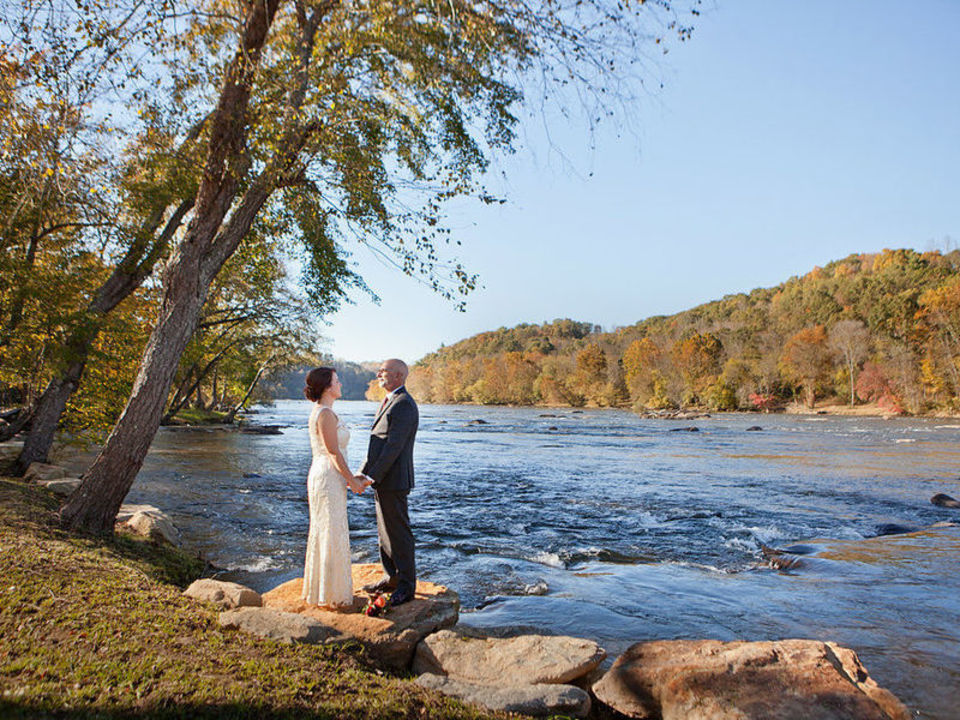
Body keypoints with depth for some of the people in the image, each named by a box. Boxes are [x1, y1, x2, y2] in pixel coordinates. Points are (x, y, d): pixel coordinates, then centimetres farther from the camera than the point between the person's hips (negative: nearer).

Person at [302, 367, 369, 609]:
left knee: (323, 533, 18)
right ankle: (331, 595, 10)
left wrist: (346, 477, 19)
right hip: (328, 480, -10)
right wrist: (352, 480, -10)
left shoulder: (320, 412, 12)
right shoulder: (325, 414, -19)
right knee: (332, 536, -1)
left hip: (323, 477, 10)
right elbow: (334, 453, -18)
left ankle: (319, 589, 30)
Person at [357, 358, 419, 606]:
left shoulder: (404, 405, -17)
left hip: (393, 480, -10)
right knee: (385, 531, 16)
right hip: (381, 479, 10)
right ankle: (392, 578, 27)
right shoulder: (389, 402, 16)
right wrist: (364, 472, 11)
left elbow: (393, 446, -22)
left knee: (399, 533, -2)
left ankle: (406, 586, 9)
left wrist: (372, 476, -20)